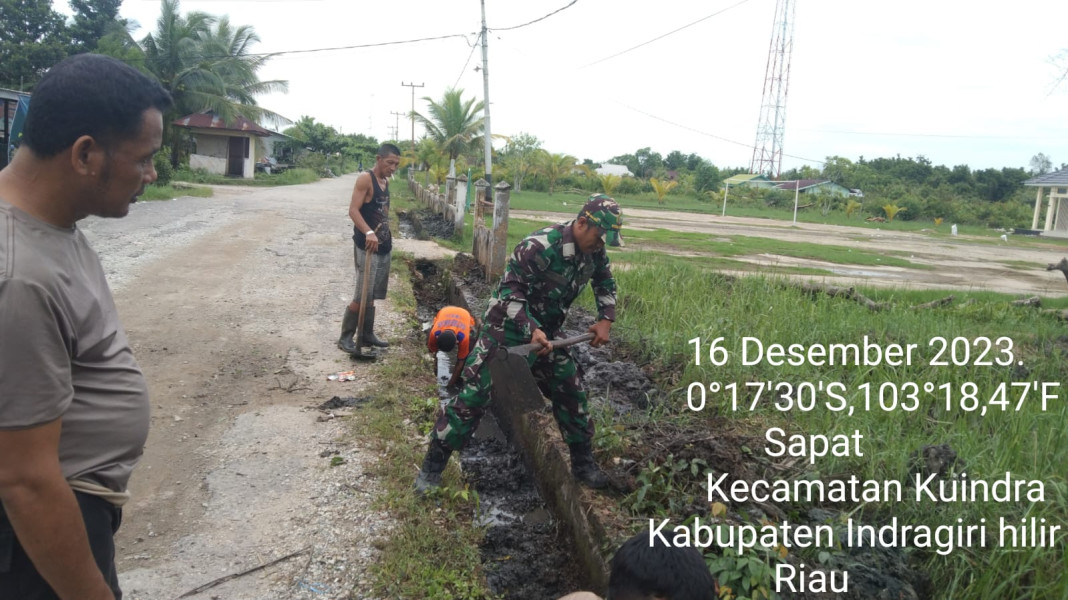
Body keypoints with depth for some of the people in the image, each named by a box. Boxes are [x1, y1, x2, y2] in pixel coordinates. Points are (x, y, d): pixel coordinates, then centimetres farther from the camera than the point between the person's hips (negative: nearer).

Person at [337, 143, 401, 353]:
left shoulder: (386, 181, 14)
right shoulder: (365, 179, -12)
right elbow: (353, 210, -23)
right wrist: (368, 232, -37)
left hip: (383, 246, 8)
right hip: (367, 247, -8)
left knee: (371, 295, 15)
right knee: (362, 296, -8)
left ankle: (367, 335, 24)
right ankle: (345, 337, 2)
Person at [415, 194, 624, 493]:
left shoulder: (594, 250, -4)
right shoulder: (540, 246, -29)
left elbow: (605, 284, 14)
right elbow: (509, 290, -26)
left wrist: (605, 320, 2)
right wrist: (531, 330, -35)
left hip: (545, 334, 7)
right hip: (506, 330, -7)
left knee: (571, 392, 10)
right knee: (473, 395, -9)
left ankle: (583, 463, 27)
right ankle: (432, 467, 2)